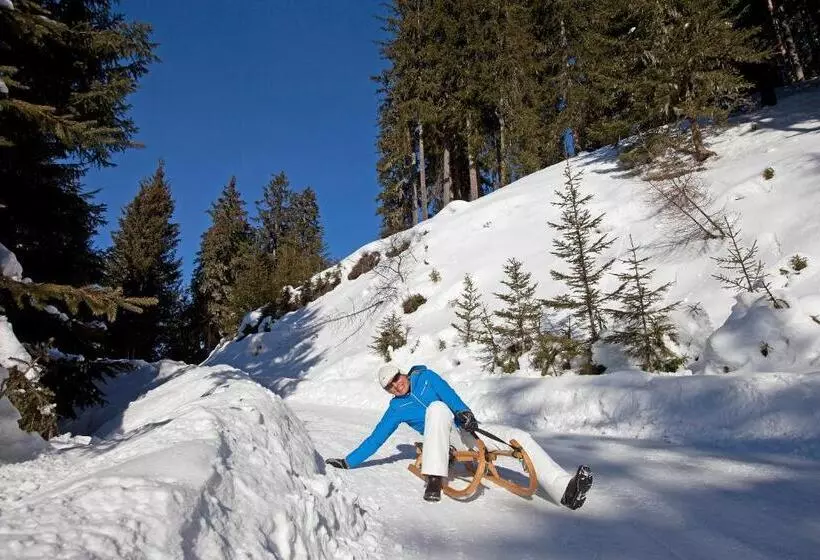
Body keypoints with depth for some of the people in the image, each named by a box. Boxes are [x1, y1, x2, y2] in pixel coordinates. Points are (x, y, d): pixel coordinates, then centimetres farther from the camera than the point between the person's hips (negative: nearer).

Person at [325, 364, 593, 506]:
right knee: (436, 408, -36)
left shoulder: (424, 376, 9)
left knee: (520, 438, -16)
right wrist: (348, 462, 2)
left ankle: (565, 489, -26)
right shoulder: (396, 409, 6)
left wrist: (464, 411, -25)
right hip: (450, 439, -3)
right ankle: (435, 478, -46)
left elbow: (449, 394, -5)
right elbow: (375, 439, 8)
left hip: (469, 429, 3)